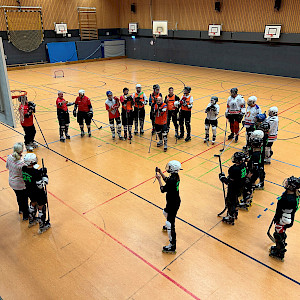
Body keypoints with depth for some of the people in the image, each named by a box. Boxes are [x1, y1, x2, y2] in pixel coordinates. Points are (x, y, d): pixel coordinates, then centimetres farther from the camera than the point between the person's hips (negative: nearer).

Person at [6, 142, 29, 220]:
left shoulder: (9, 157, -14)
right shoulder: (21, 163, -35)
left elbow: (7, 167, 6)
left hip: (12, 182, 7)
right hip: (21, 184, -7)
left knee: (18, 196, 31)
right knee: (24, 199, 17)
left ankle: (21, 209, 55)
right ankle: (25, 215, 35)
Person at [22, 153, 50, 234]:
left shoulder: (23, 169, -12)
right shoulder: (36, 172, -33)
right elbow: (40, 185, -27)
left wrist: (40, 172, -2)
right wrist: (44, 175, -19)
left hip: (29, 191, 7)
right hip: (38, 193, -7)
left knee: (33, 203, 31)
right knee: (41, 208, 12)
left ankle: (31, 221, 52)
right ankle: (42, 227, 27)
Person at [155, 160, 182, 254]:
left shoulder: (172, 180, -31)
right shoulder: (175, 176, -3)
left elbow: (163, 189, -20)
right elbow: (167, 180, 15)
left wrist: (159, 179, -11)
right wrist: (160, 173, 5)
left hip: (173, 204, -10)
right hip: (174, 201, 10)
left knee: (170, 223, -5)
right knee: (166, 213, 36)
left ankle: (172, 246, 2)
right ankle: (168, 226, 64)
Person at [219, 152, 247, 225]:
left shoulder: (234, 169, -36)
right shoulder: (243, 165, -9)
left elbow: (229, 181, -29)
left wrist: (222, 177, -12)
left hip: (233, 189, -8)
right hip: (239, 187, 9)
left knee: (230, 202, 11)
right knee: (235, 199, 29)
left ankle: (230, 218, 28)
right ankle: (235, 213, 50)